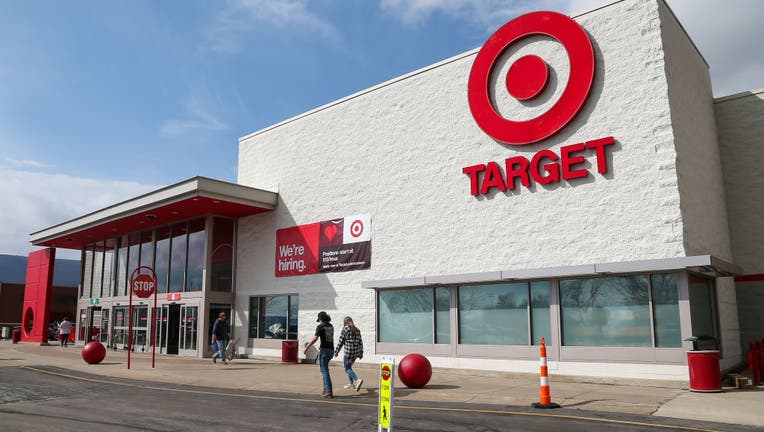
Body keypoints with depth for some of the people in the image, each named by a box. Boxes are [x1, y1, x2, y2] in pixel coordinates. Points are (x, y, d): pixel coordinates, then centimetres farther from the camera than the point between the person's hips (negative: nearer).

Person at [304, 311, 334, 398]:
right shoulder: (331, 326, 11)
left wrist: (306, 348, -13)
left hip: (324, 349, -7)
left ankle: (329, 392, -8)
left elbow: (314, 339, -18)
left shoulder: (320, 327, -9)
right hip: (331, 349, 7)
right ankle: (325, 388, 21)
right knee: (324, 369, 23)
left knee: (325, 371, -3)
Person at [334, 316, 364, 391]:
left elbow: (341, 342, -8)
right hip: (356, 353, 7)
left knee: (347, 369, 2)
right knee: (349, 366, 23)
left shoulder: (345, 329, -8)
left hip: (348, 352, -7)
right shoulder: (357, 330, 9)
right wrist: (361, 353, 18)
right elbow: (360, 343, 11)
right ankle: (352, 383, 24)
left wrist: (336, 352, 0)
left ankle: (357, 380, -19)